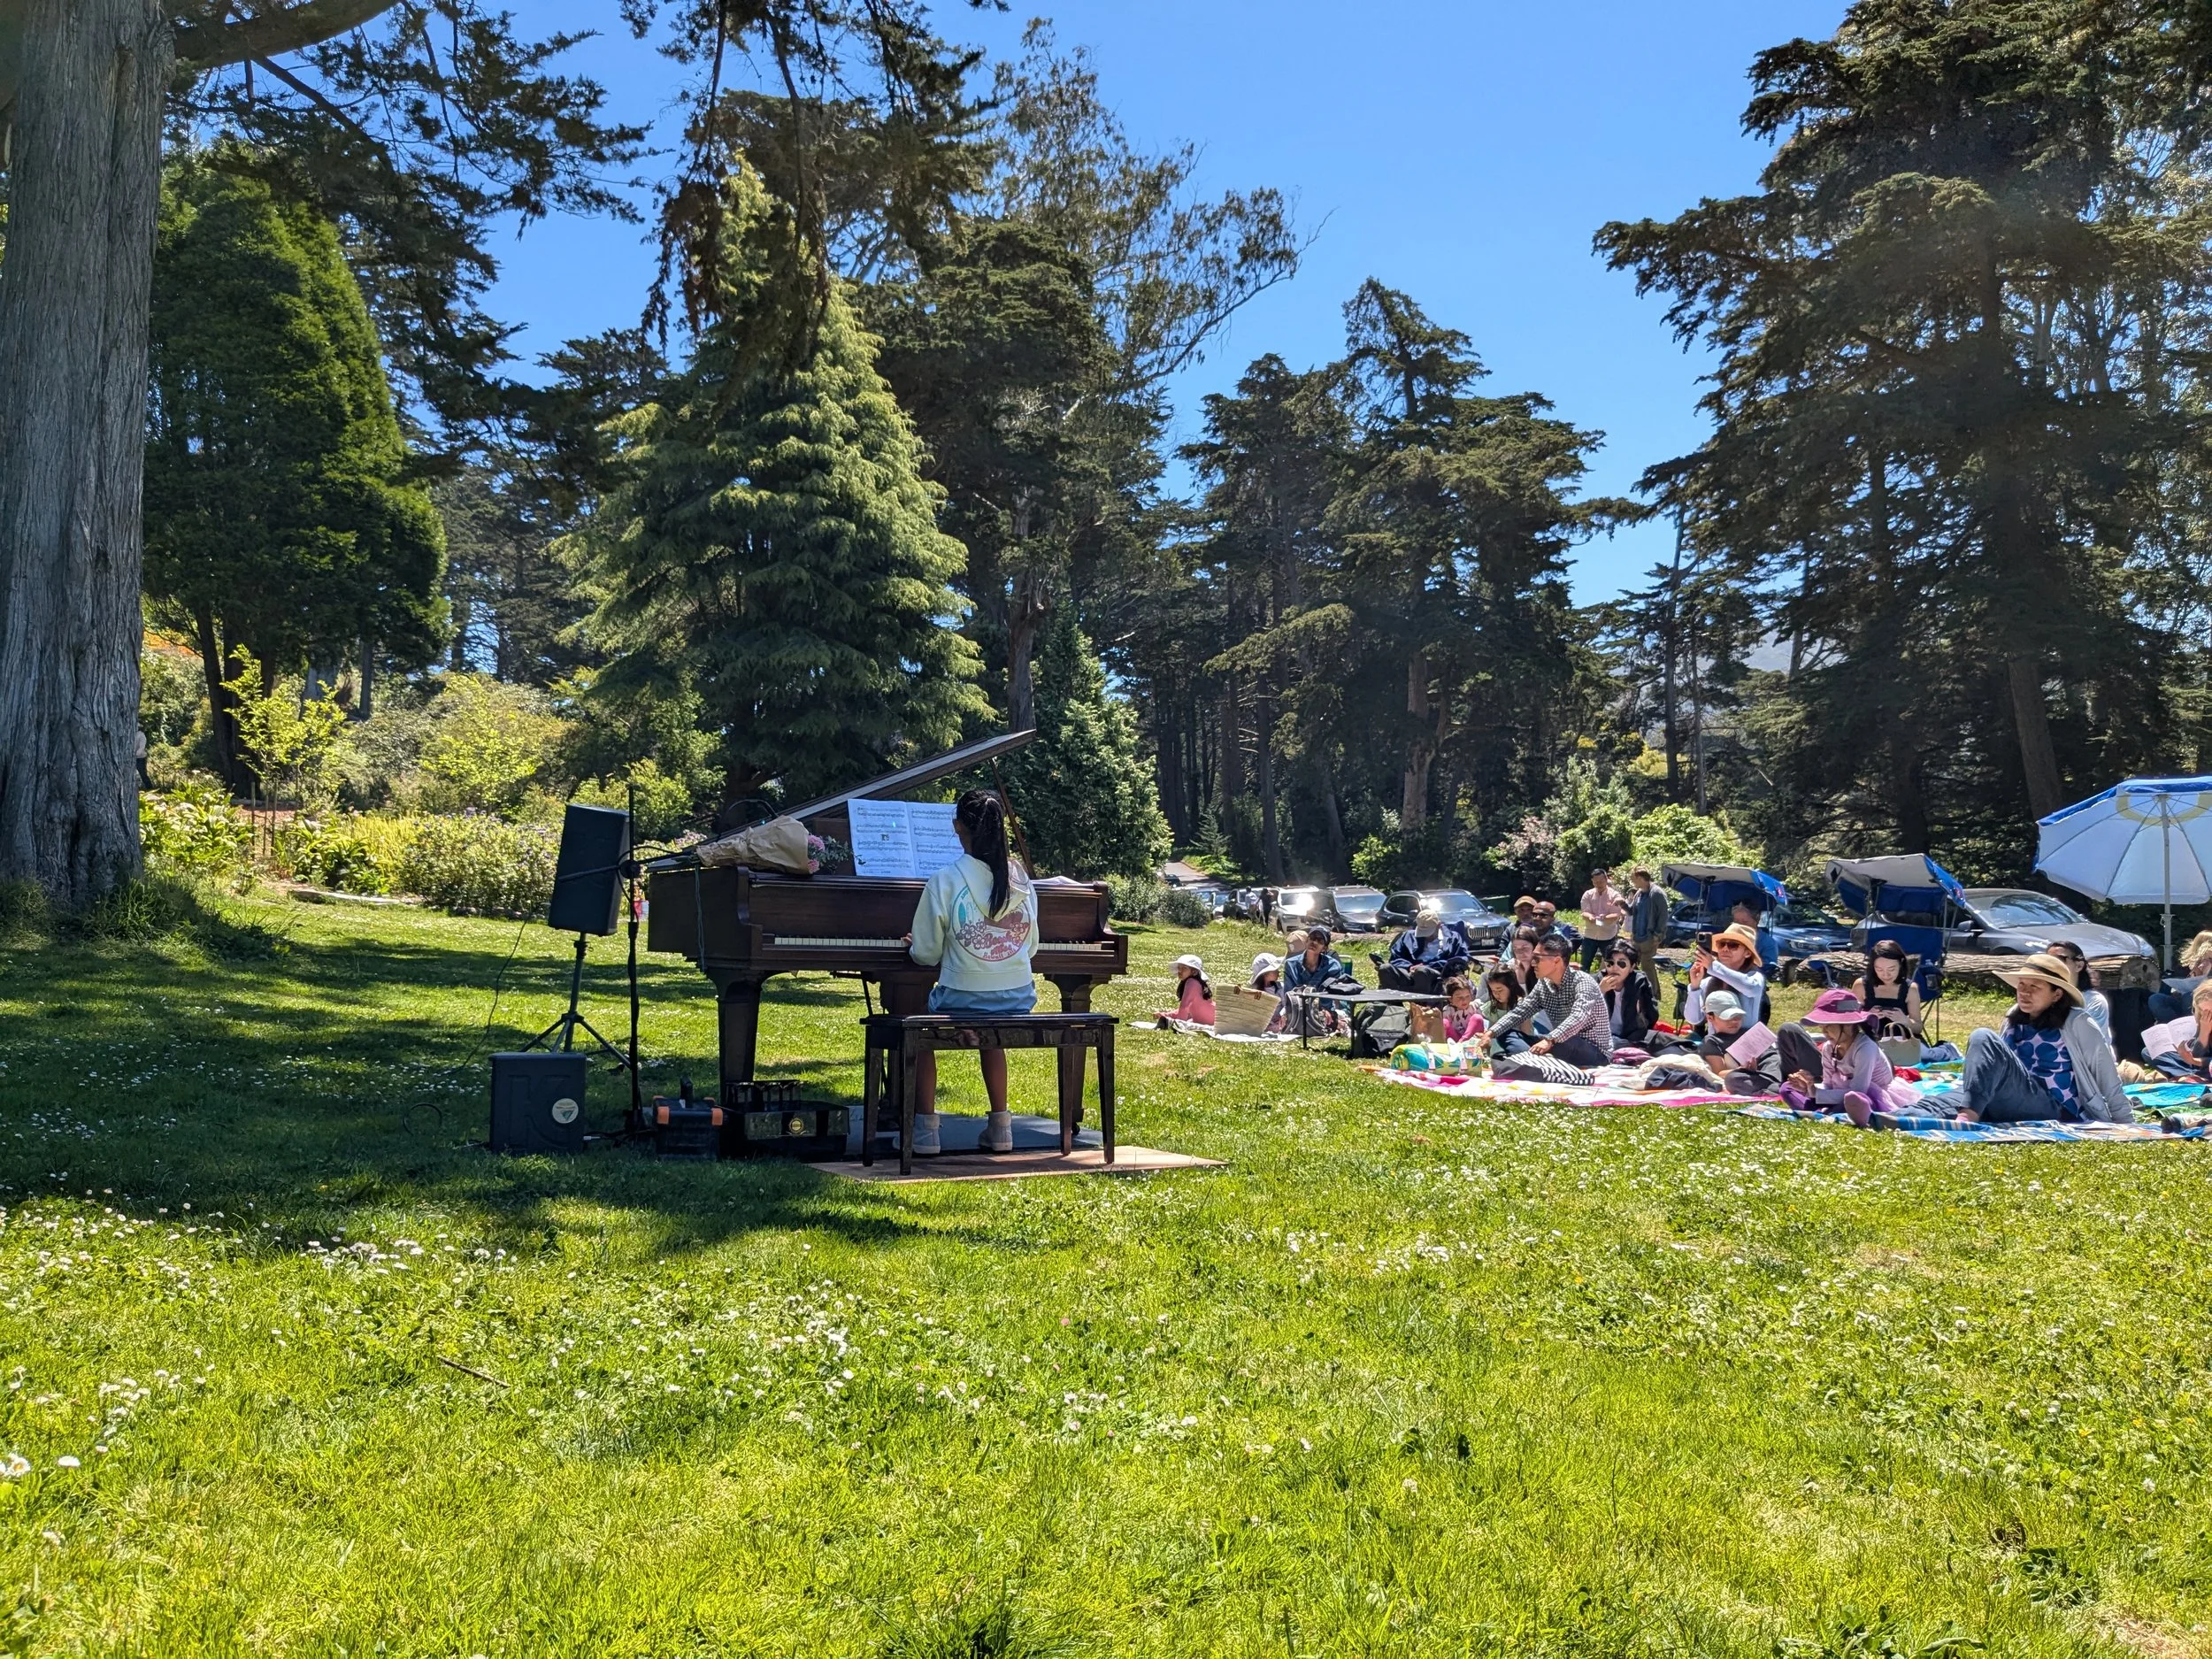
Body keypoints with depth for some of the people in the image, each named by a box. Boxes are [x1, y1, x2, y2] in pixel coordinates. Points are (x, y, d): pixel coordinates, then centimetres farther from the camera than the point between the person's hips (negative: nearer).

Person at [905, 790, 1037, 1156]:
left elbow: (927, 954, -4)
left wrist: (916, 945, 19)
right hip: (1018, 1001, 4)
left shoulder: (945, 881, -11)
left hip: (963, 1000, -4)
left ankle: (925, 1129, 17)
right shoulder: (1020, 878, 2)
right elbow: (1030, 946, 11)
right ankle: (1000, 1124, 32)